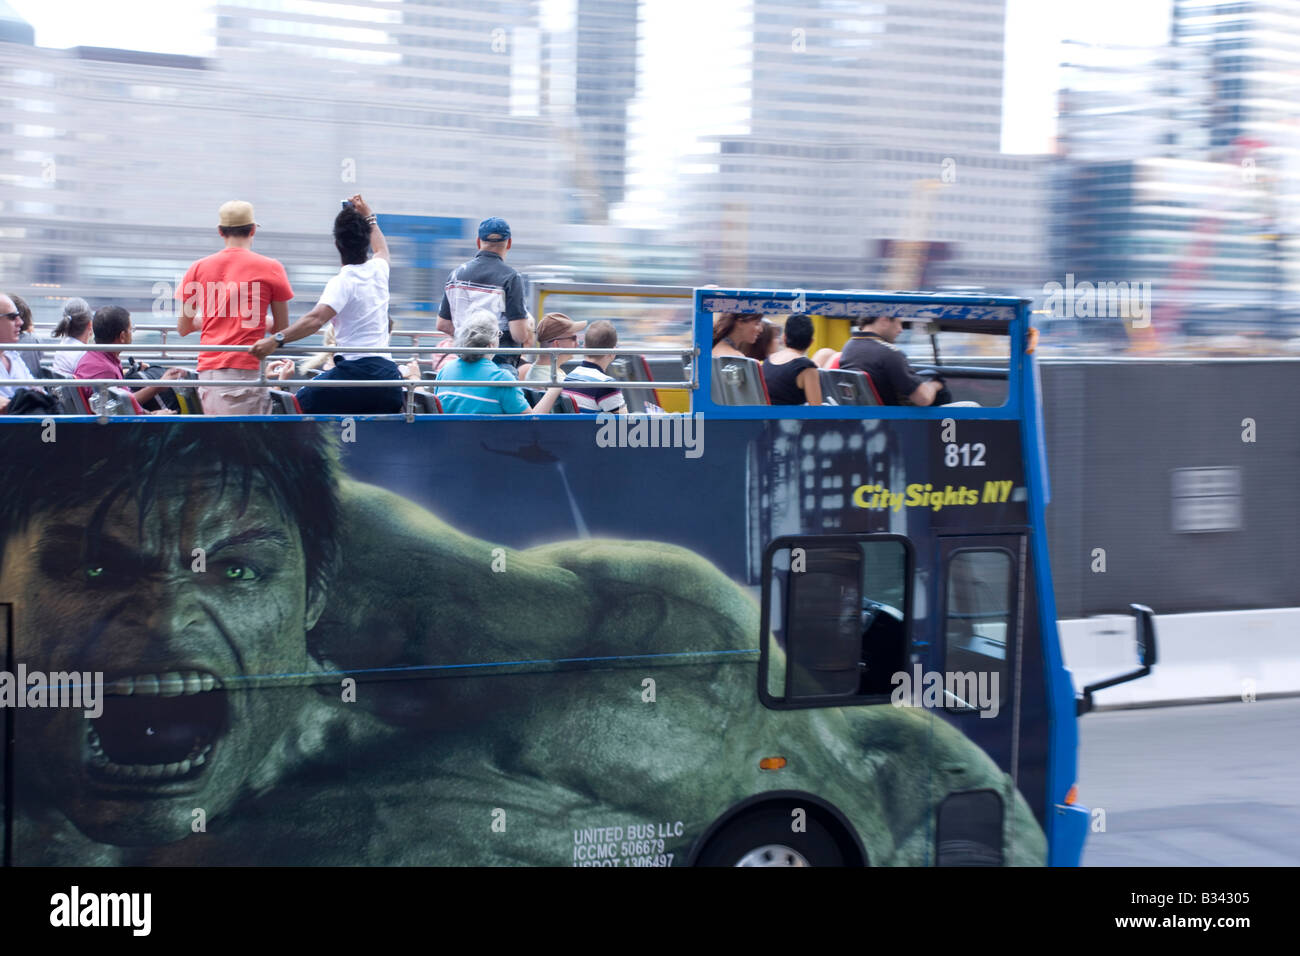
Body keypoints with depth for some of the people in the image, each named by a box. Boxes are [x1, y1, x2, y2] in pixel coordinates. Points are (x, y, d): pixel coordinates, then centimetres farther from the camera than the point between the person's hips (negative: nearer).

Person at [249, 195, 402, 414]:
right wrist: (369, 216, 54)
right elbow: (382, 249, 41)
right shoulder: (378, 270, 14)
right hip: (388, 372, 7)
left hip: (357, 369, -6)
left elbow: (316, 319, -23)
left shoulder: (342, 283, -6)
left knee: (300, 405, 1)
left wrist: (275, 340, -30)